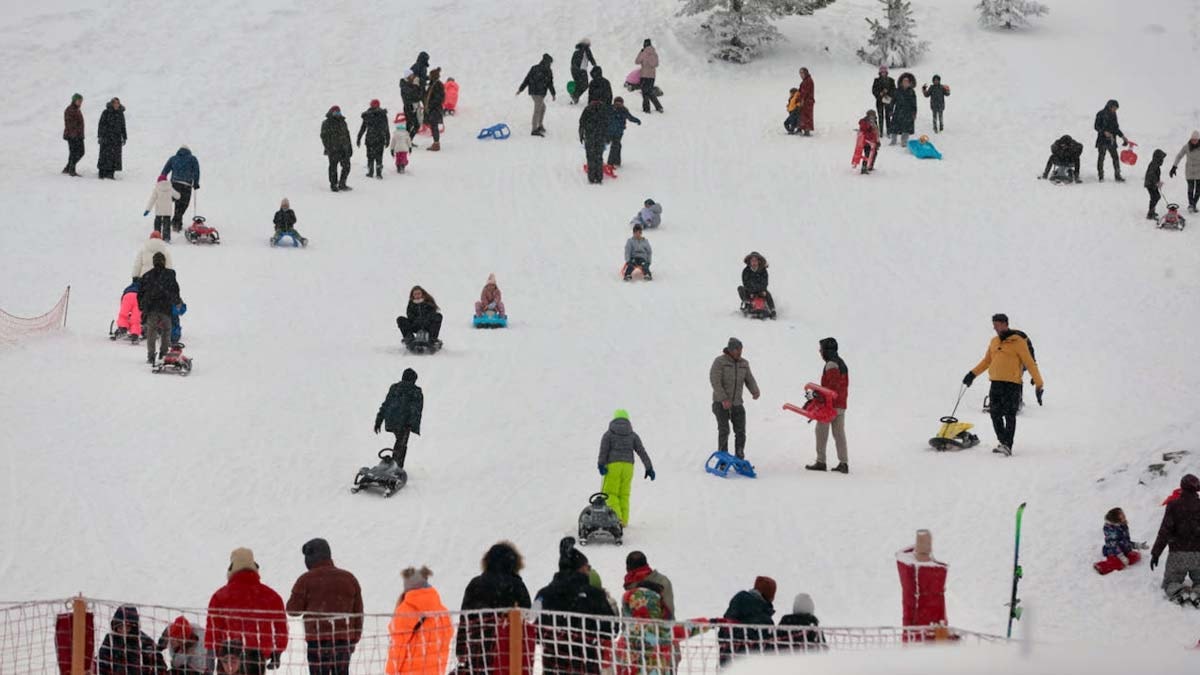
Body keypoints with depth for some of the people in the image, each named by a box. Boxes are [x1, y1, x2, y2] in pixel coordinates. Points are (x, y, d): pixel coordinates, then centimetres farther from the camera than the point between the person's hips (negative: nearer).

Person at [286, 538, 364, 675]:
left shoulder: (306, 579, -4)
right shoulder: (349, 579, 10)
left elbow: (293, 610, -2)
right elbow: (358, 613, 12)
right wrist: (354, 640, 18)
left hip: (318, 639, -4)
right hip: (344, 640, 4)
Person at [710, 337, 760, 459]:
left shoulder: (744, 364, 9)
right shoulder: (719, 362, -9)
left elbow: (749, 380, 8)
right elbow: (715, 381, -15)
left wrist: (755, 391, -14)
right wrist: (723, 399, -23)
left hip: (737, 404, 5)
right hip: (721, 403, -5)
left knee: (740, 432, 3)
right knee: (724, 431, -9)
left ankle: (740, 460, 13)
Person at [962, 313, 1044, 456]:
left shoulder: (1018, 341, -6)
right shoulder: (994, 342, 14)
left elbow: (1029, 363, -6)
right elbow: (987, 361, 25)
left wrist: (1039, 384, -9)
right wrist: (973, 374, 16)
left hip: (1012, 384, -7)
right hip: (995, 383, 7)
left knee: (1009, 415, -11)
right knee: (995, 415, 6)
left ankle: (1008, 446, -17)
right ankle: (1002, 443, 17)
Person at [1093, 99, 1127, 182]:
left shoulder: (1113, 115, 12)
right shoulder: (1101, 114, -6)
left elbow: (1116, 128, 20)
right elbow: (1096, 126, -9)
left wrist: (1122, 136, 15)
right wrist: (1104, 132, -22)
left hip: (1111, 140, 5)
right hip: (1102, 140, -5)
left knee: (1115, 157, 1)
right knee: (1101, 157, -3)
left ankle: (1117, 176, 7)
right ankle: (1101, 177, 4)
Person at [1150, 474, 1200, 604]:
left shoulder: (1173, 505, -7)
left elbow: (1165, 531, -8)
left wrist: (1155, 553, -2)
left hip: (1177, 554, -1)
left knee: (1169, 584, 14)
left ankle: (1180, 592, -21)